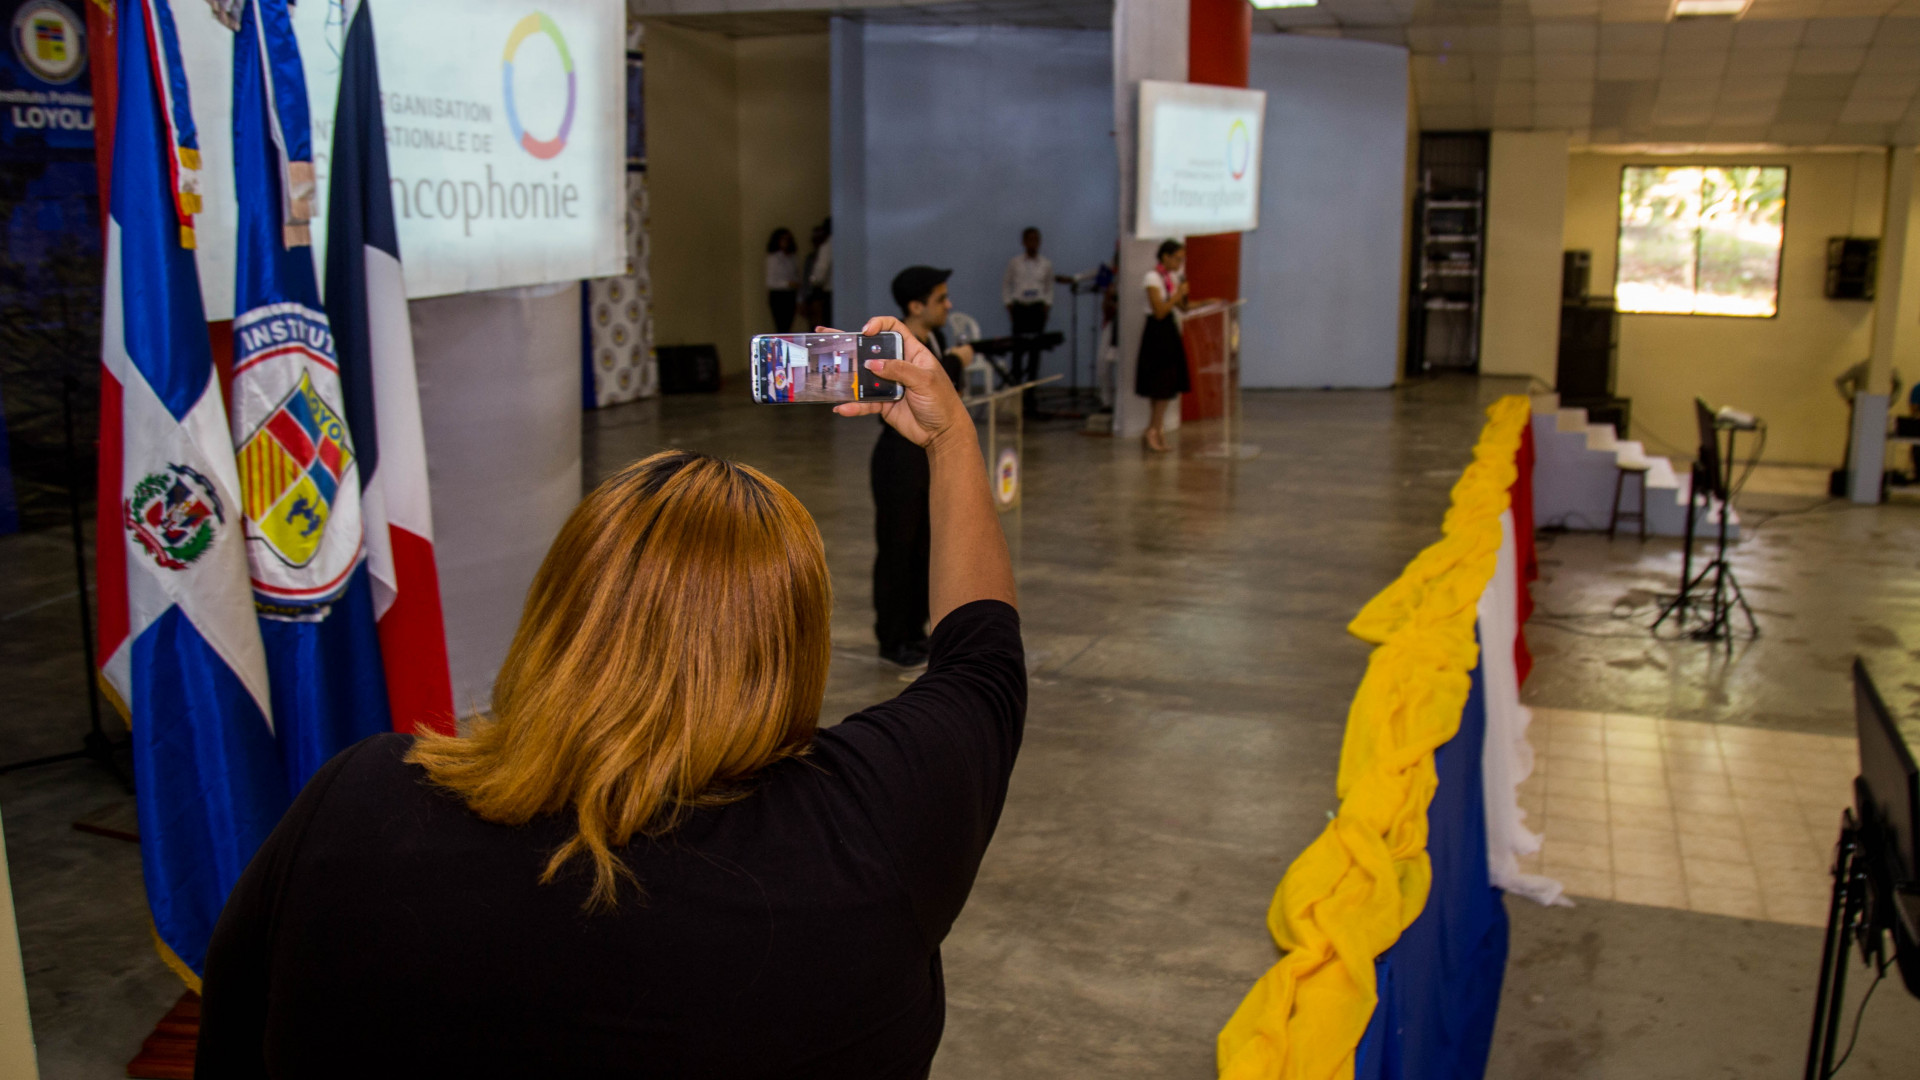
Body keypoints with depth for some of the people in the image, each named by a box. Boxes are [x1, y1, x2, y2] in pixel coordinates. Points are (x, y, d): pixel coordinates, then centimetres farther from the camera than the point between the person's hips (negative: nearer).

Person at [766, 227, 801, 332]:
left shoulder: (793, 259, 9)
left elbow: (797, 280, 11)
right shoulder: (773, 258, -3)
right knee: (780, 327, -10)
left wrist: (798, 300, 6)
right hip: (777, 295, -4)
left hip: (791, 296, 4)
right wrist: (787, 284, -17)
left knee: (788, 327, 3)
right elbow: (770, 281, -6)